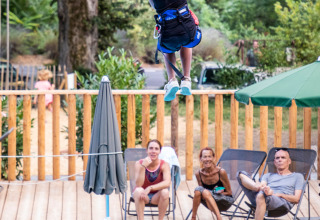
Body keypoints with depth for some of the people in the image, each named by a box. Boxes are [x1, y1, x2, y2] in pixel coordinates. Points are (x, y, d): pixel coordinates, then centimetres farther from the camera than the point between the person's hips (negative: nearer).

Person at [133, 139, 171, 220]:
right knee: (139, 190, -33)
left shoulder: (164, 165, -14)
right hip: (143, 195, 0)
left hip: (157, 196, 1)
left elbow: (167, 183, -30)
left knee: (165, 192, -31)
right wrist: (143, 166, -37)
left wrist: (150, 188, -41)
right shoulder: (139, 164, -15)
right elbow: (138, 185, -26)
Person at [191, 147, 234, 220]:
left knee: (205, 192, -33)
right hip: (210, 203, 4)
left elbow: (229, 192, -5)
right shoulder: (199, 174, -5)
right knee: (198, 189, -28)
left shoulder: (221, 172, -15)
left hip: (225, 202, -4)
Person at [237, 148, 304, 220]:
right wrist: (262, 188, -15)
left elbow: (296, 199, 11)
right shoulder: (268, 176, 36)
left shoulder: (297, 176, 25)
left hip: (283, 202, -4)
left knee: (261, 196, -42)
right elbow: (262, 185, 12)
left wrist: (278, 194, -5)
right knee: (241, 174, -13)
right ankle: (257, 187, -38)